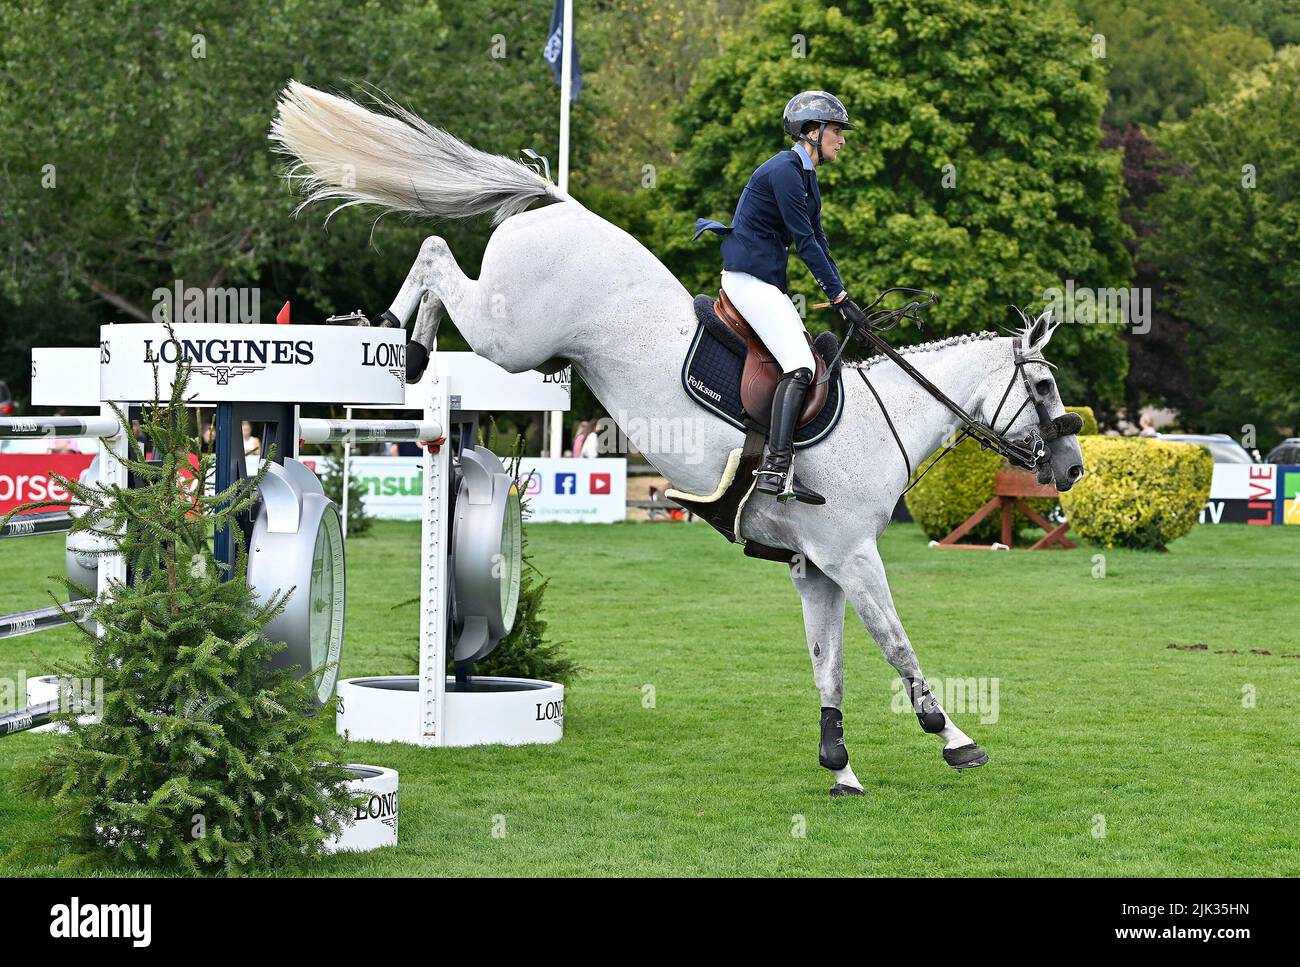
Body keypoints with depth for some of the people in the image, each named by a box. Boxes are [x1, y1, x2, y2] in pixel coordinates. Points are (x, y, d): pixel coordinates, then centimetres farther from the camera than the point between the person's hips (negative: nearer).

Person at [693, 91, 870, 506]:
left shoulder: (806, 176, 16)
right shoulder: (784, 171, -16)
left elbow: (818, 242, 17)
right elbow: (805, 242, -18)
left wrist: (842, 294, 10)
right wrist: (841, 297, -16)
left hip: (768, 281, 10)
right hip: (749, 278, -10)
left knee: (804, 368, 7)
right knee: (800, 367, -20)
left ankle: (782, 471, 7)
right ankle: (775, 467, -28)